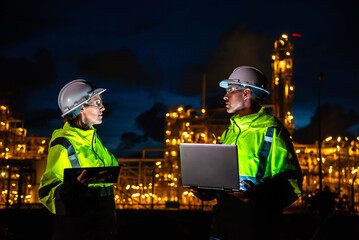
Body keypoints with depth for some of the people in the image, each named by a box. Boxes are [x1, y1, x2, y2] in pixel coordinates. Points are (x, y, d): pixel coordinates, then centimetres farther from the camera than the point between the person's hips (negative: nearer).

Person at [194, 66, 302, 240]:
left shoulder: (271, 131, -5)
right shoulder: (229, 132, 19)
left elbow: (290, 181, -13)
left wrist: (257, 194, -27)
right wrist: (207, 191, 6)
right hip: (223, 219, 6)